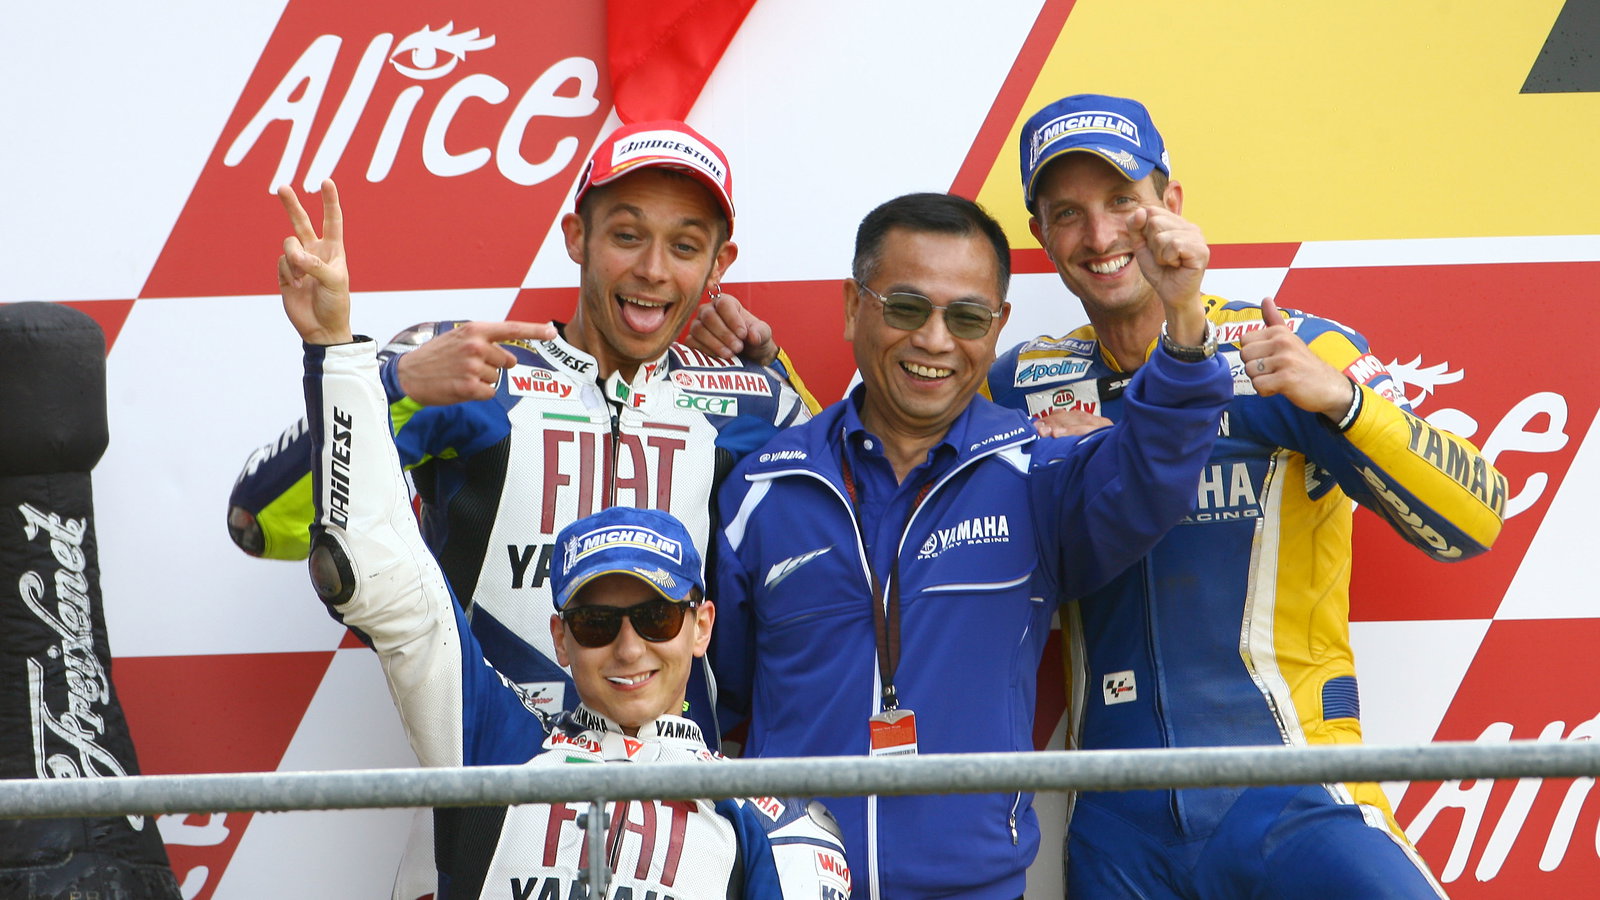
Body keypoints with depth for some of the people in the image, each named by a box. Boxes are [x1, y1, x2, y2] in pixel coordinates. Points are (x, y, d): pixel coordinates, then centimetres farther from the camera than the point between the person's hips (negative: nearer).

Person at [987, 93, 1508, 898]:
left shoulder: (1301, 352, -1)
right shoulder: (1026, 385, 9)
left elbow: (1473, 522, -9)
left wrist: (1341, 396, -24)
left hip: (1293, 800, -3)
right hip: (1117, 825, 3)